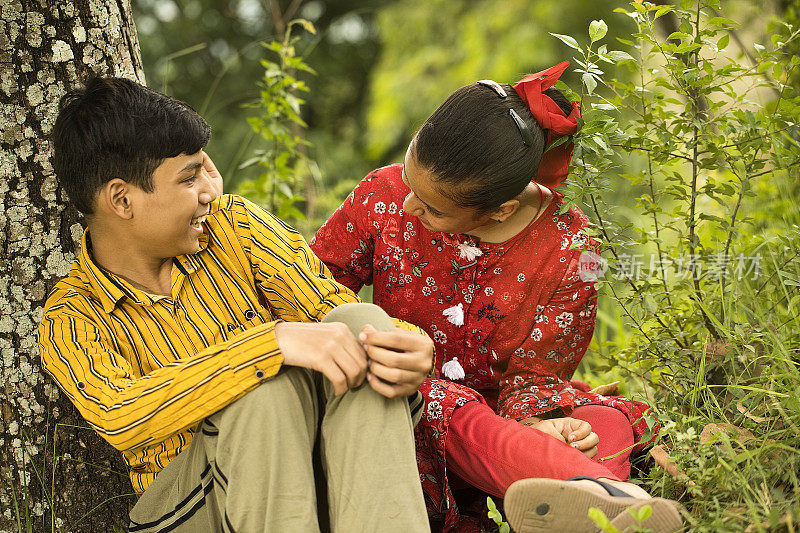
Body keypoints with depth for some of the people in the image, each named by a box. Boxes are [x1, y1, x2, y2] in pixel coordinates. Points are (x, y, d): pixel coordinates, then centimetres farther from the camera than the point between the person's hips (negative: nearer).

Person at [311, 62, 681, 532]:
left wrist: (535, 422, -33)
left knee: (606, 426, -29)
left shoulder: (569, 250, -13)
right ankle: (606, 495, -66)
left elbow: (535, 372, -9)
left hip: (502, 407, 2)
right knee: (459, 415, -38)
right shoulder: (384, 196, -10)